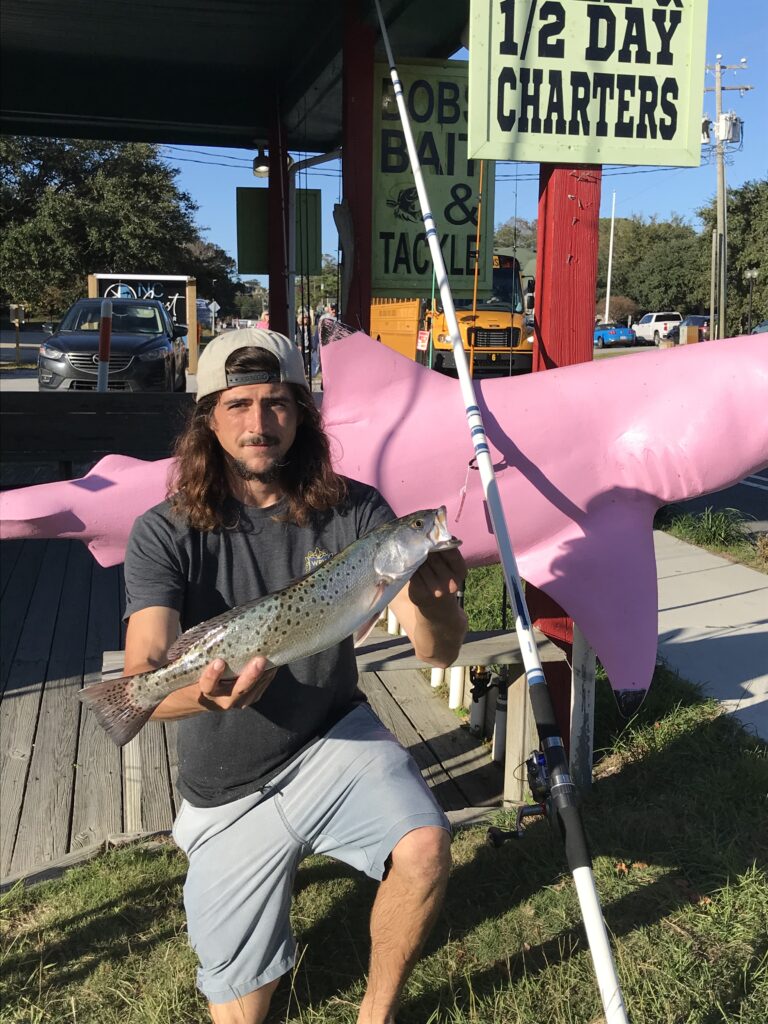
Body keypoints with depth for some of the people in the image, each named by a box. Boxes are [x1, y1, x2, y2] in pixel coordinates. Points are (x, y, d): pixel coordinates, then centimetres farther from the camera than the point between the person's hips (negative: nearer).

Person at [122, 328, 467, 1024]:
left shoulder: (354, 511, -12)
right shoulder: (166, 534, -16)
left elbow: (440, 652, -17)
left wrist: (434, 599, -41)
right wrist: (207, 693, -49)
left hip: (335, 738, 1)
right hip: (228, 791, 0)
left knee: (425, 849, -29)